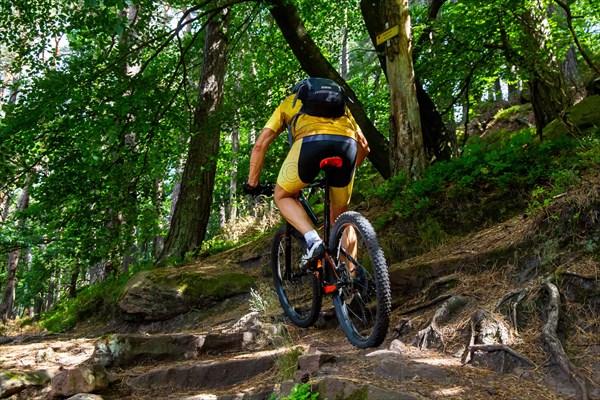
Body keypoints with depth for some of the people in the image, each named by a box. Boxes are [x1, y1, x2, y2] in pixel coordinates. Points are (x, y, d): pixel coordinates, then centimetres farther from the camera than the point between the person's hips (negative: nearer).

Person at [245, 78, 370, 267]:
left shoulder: (288, 103, 36)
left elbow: (260, 145, 26)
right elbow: (364, 145, 37)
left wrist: (252, 183, 35)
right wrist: (345, 173, 51)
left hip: (310, 141, -3)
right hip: (347, 144, 3)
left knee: (282, 196, 21)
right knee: (340, 216, 22)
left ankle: (313, 240, -2)